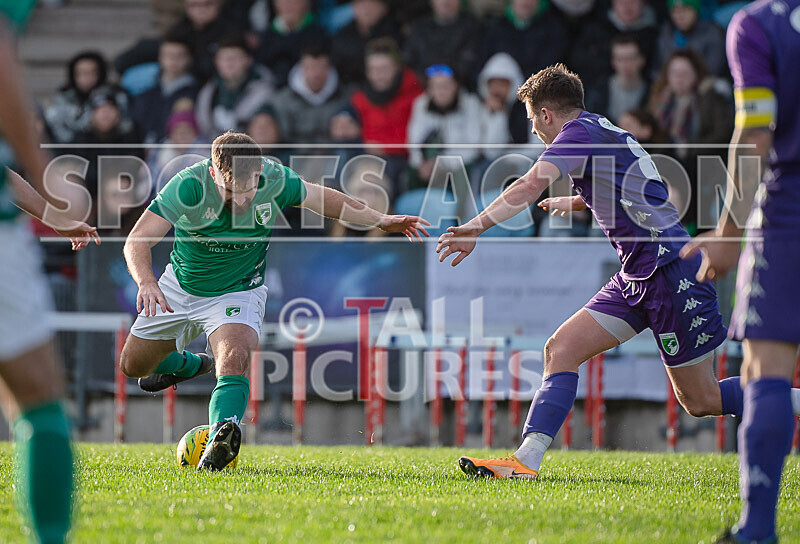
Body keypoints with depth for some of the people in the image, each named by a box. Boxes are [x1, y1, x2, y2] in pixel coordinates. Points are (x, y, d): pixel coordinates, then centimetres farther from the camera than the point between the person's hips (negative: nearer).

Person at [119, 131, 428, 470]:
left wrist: (380, 221, 0)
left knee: (234, 360, -32)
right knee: (133, 365, 18)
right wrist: (146, 282, -54)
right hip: (179, 288, 2)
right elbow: (138, 241, -34)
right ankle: (187, 364, 49)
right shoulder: (190, 185, -30)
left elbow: (318, 197, 0)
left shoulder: (276, 181, -23)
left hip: (237, 293, -1)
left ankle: (220, 441, -48)